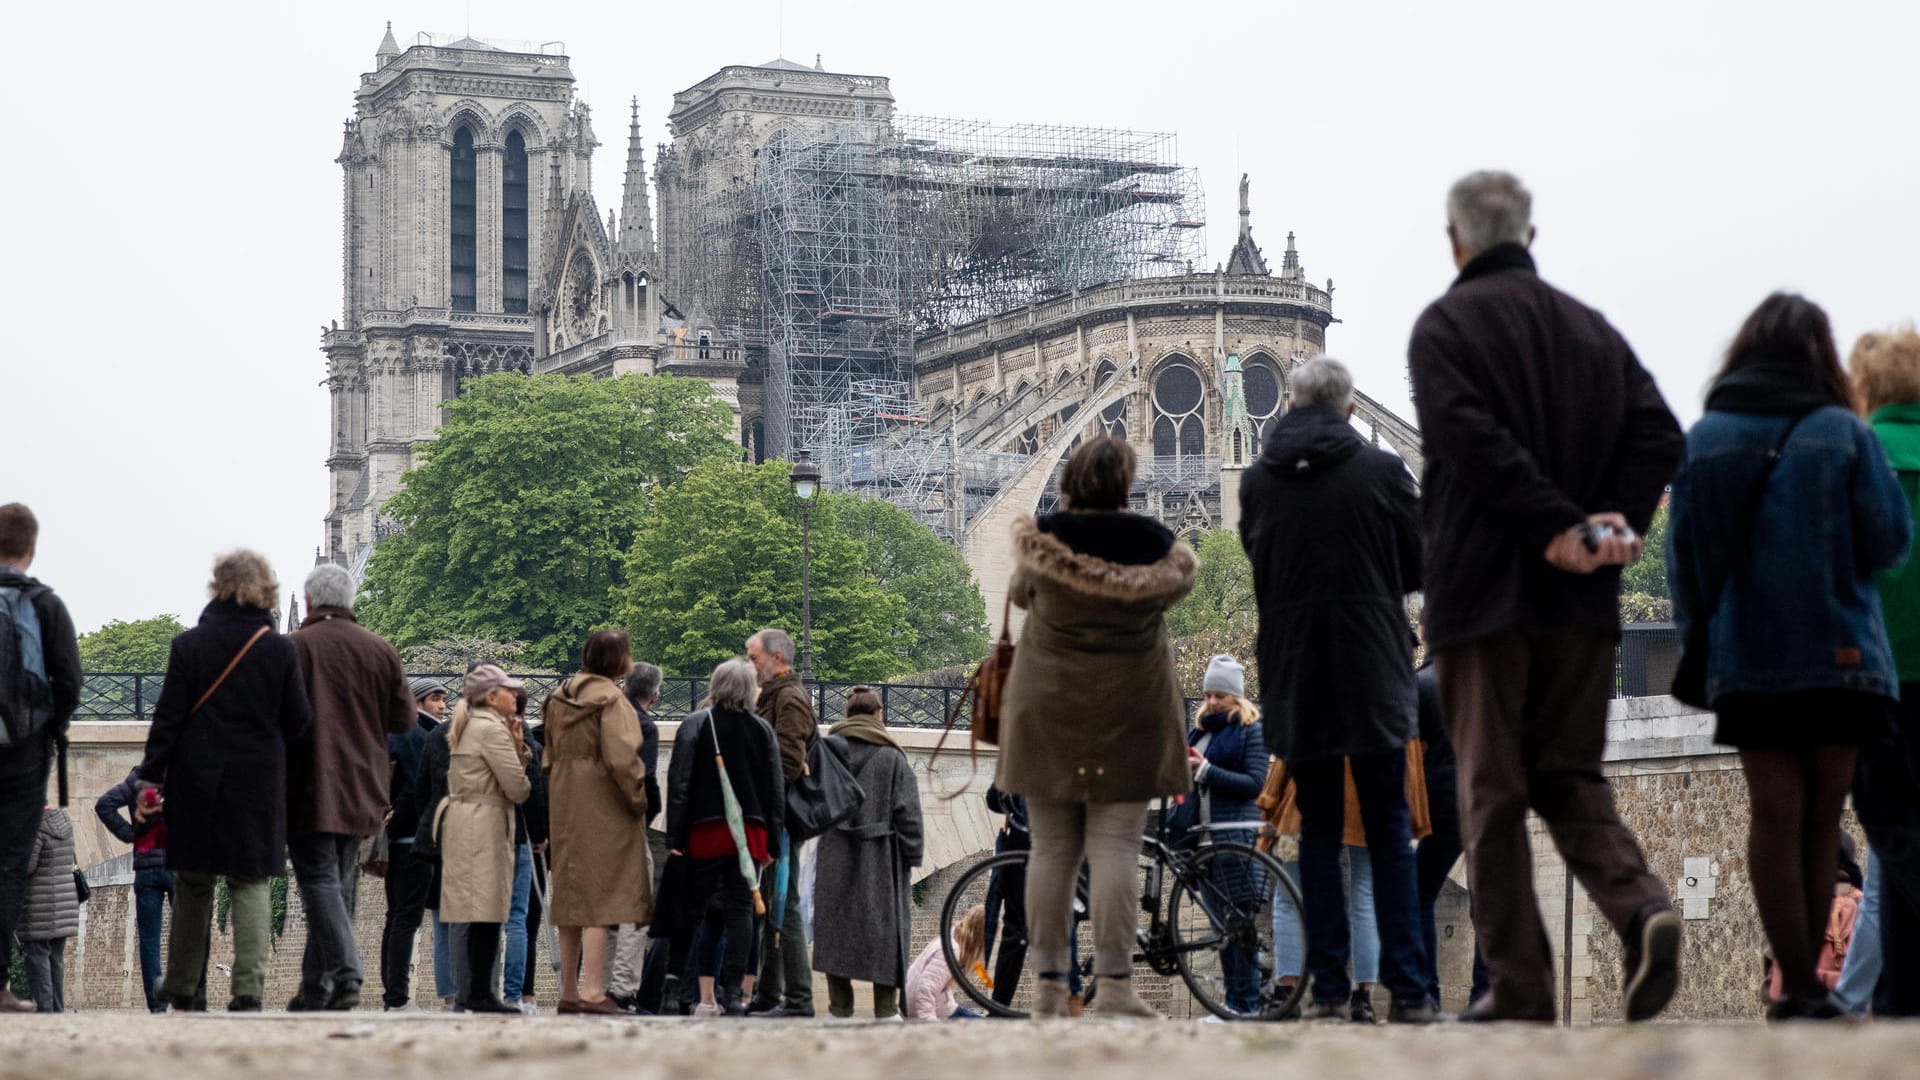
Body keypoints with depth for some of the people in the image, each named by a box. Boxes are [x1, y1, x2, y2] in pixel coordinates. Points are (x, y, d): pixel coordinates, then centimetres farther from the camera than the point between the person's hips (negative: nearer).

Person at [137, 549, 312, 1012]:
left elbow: (168, 717, -5)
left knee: (193, 882, 11)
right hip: (258, 783, 0)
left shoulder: (188, 645, -4)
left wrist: (150, 778, -2)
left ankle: (183, 990, 19)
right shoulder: (281, 650, -2)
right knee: (250, 883, 3)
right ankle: (249, 988, -10)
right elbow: (299, 723, 1)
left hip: (197, 782, 0)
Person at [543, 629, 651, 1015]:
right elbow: (620, 757, -19)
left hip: (564, 805, 8)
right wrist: (637, 799, -9)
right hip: (603, 807, -8)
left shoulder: (559, 697, 12)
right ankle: (592, 992, -15)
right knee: (600, 896, -9)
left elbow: (550, 757, 16)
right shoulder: (610, 697, -11)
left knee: (571, 896, 11)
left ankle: (569, 991, 13)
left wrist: (560, 792, 18)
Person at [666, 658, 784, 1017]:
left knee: (703, 914, 6)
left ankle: (707, 996, 3)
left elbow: (679, 782, -7)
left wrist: (674, 836, -6)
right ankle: (734, 992, -6)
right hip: (750, 832, 1)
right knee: (741, 910, 1)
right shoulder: (763, 730, 6)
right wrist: (773, 839, 11)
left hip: (704, 830, -1)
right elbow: (775, 788, 7)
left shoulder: (695, 725, -1)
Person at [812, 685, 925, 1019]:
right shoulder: (892, 757, -4)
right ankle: (886, 1007, 2)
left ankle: (841, 1008, 8)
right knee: (885, 928, 4)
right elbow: (907, 810, -4)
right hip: (882, 857, -2)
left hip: (835, 856, 2)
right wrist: (913, 854, 1)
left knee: (835, 928, 7)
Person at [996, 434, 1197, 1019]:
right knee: (1115, 848, -2)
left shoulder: (1041, 541, -6)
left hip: (1048, 710, 1)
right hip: (1128, 710, -1)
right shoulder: (1155, 546, -6)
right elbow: (1178, 582, 12)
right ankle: (1113, 982, -9)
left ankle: (1049, 985, 6)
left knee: (1051, 849, 6)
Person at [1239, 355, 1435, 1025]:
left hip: (1295, 682, 2)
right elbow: (1418, 567, 4)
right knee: (1389, 832, 3)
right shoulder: (1382, 472, -5)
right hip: (1373, 676, -2)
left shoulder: (1258, 481, 1)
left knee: (1318, 832, 8)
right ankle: (1407, 992, -3)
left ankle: (1328, 990, 3)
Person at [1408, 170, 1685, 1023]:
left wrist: (1557, 527, -15)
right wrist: (1615, 521, -3)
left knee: (1491, 791, 1)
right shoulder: (1591, 328, 15)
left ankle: (1519, 990, 0)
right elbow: (1658, 435, 5)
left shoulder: (1446, 325, -2)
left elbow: (1470, 441, -17)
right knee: (1570, 778, 12)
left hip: (1484, 592, -5)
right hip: (1582, 603, 5)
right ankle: (1641, 907, -14)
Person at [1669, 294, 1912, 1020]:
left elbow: (1683, 553, 3)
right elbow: (1889, 538, -4)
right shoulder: (1842, 432, -5)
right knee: (1820, 821, 8)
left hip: (1746, 661, 1)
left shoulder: (1702, 439, 2)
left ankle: (1798, 986, -4)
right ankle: (1808, 982, 6)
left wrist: (1695, 635, 13)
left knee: (1776, 818, 3)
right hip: (1838, 655, -1)